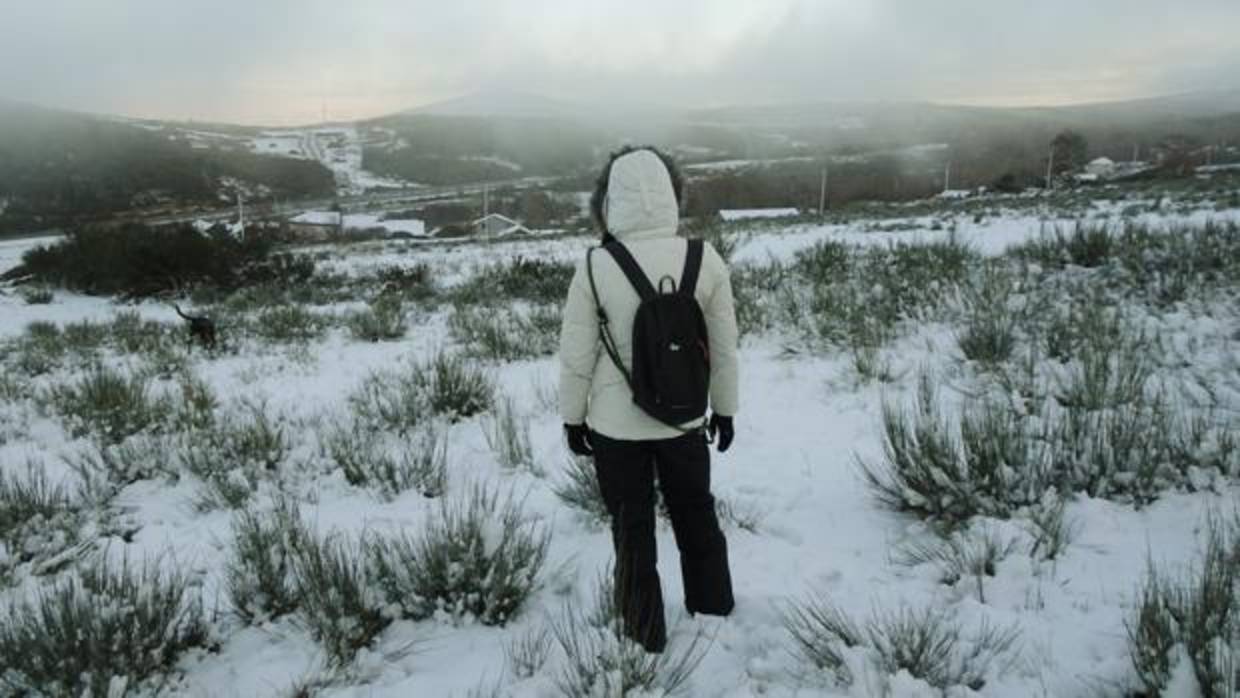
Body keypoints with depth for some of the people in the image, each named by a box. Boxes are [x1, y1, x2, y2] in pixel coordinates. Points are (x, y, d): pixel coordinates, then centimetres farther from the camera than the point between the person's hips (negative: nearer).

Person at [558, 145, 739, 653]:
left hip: (616, 425, -2)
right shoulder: (706, 260, -12)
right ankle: (713, 605, 44)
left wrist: (572, 417, 5)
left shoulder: (595, 268, -18)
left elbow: (576, 356, -10)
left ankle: (645, 630, 33)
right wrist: (725, 409, 12)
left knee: (632, 525, 17)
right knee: (696, 512, 24)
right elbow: (724, 348, -3)